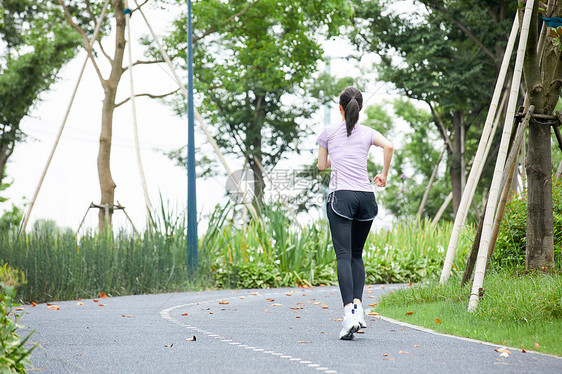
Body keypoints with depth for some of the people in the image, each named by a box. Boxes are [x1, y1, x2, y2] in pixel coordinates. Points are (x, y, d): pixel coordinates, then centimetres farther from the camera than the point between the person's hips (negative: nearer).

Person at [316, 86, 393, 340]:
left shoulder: (329, 132, 10)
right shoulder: (367, 133, 12)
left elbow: (322, 165, 16)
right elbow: (388, 146, -6)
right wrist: (384, 176, 6)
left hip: (341, 196, -3)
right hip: (366, 196, 3)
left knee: (344, 255, -11)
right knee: (356, 255, 15)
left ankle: (349, 312, -26)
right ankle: (358, 306, 0)